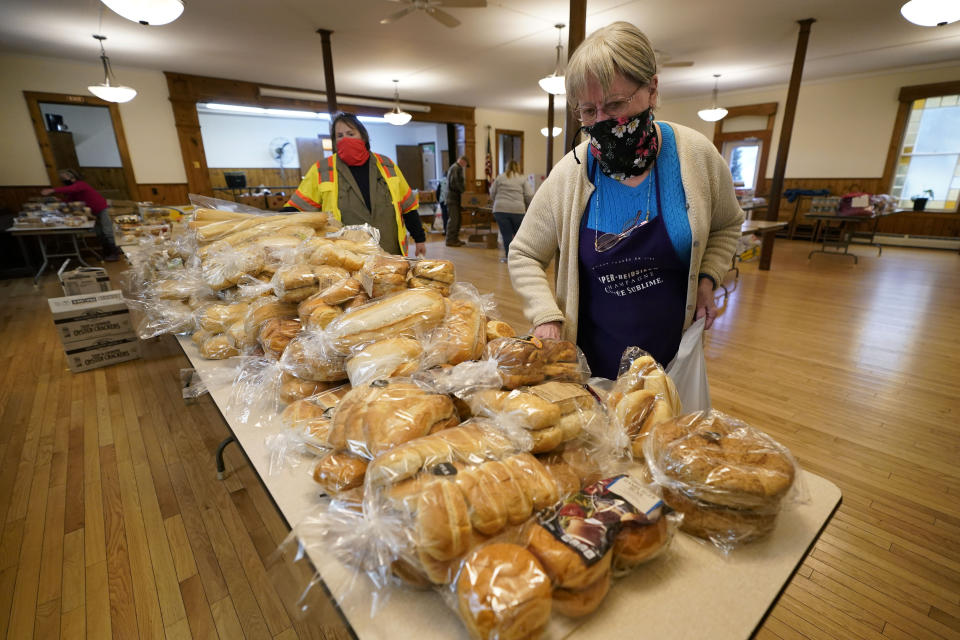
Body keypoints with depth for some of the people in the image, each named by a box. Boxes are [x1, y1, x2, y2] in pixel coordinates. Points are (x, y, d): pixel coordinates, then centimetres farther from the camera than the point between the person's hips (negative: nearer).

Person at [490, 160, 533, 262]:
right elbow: (529, 195, 0)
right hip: (517, 210, -1)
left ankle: (508, 256, 4)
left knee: (506, 234, 3)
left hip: (500, 209, 1)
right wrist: (527, 206, 16)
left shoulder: (500, 177, 11)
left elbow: (492, 193, 14)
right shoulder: (523, 178, 8)